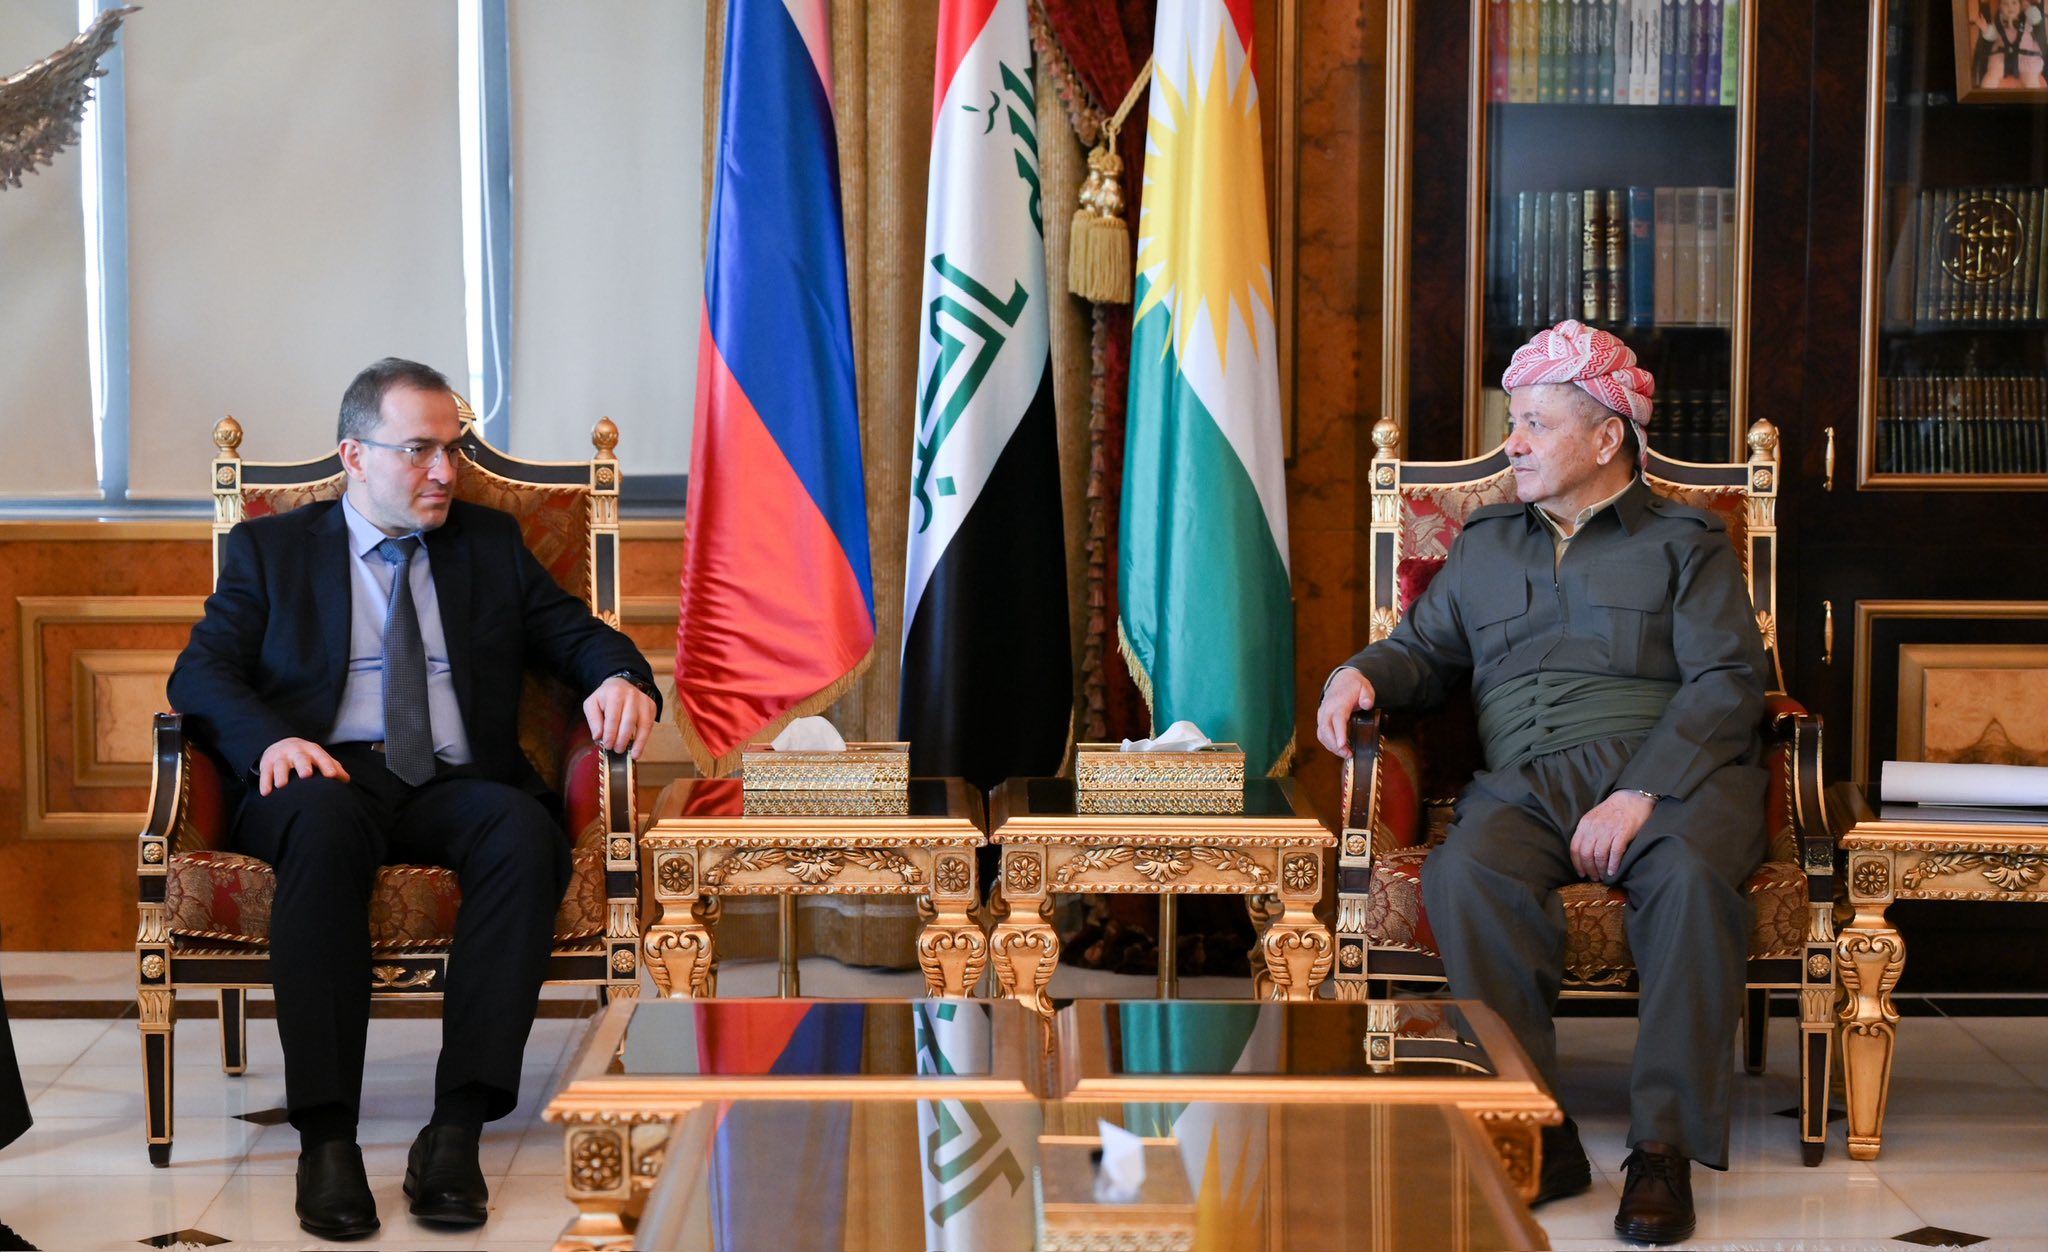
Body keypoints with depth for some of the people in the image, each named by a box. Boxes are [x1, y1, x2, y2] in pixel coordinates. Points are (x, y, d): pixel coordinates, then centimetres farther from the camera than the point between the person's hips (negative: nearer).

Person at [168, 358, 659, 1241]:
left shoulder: (491, 545, 24)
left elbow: (577, 633, 17)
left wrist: (620, 680, -9)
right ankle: (326, 1138, -39)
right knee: (325, 826, -39)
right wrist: (271, 740, -16)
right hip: (329, 780, -2)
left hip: (453, 787, 2)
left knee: (528, 833, -34)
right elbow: (199, 674, 6)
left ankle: (457, 1129, -37)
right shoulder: (270, 550, 17)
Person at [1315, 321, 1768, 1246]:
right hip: (1527, 783, 3)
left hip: (1668, 773, -3)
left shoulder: (1686, 544, 13)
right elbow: (1425, 650, 30)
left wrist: (1641, 793, -15)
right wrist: (1362, 676, 4)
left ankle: (1665, 1147, -32)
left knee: (1692, 874, -38)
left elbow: (1727, 684, 0)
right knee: (1464, 876, -32)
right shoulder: (1485, 546, 29)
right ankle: (1540, 1133, -30)